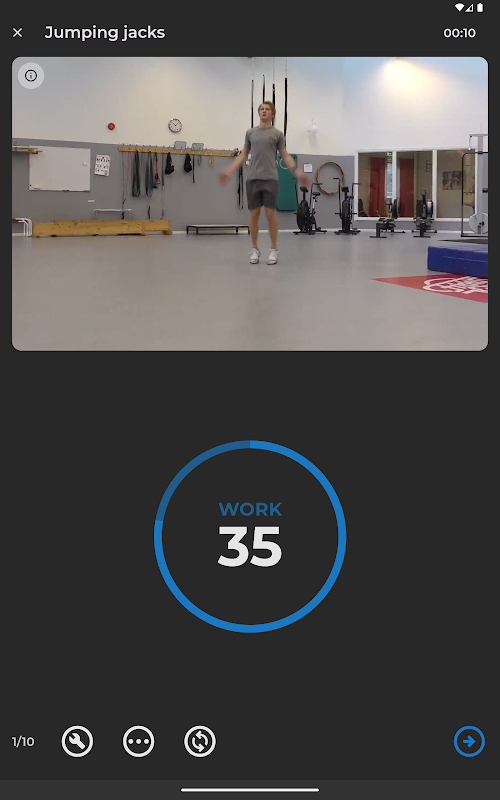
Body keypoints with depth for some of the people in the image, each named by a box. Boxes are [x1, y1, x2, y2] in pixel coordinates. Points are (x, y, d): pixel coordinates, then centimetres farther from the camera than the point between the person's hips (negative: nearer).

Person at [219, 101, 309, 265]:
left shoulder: (277, 134, 6)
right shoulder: (250, 132, 13)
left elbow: (285, 156, 7)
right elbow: (243, 155, 19)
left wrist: (297, 172, -6)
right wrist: (229, 171, 12)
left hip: (270, 179, -2)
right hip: (253, 179, 3)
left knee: (270, 213, -6)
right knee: (254, 214, 2)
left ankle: (274, 249, 2)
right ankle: (255, 249, 10)